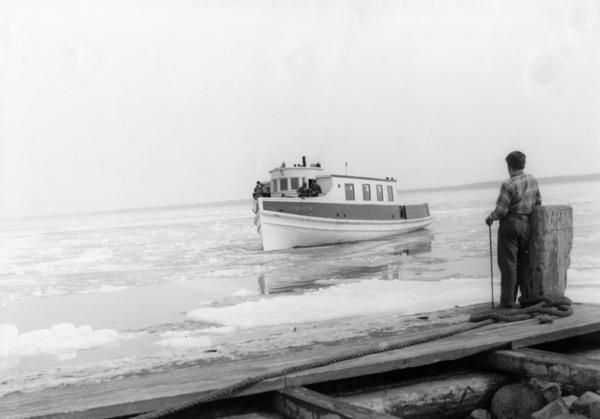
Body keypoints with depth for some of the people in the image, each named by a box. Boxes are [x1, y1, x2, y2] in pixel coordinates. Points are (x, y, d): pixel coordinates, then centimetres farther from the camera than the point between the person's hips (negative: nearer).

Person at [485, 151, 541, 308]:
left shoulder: (508, 184, -16)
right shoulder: (532, 180, 4)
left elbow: (501, 210, -17)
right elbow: (538, 203, 12)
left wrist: (490, 217, 2)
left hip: (510, 224, -6)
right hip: (527, 224, 6)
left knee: (508, 263, 0)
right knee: (523, 261, 16)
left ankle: (508, 300, 1)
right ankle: (527, 296, 19)